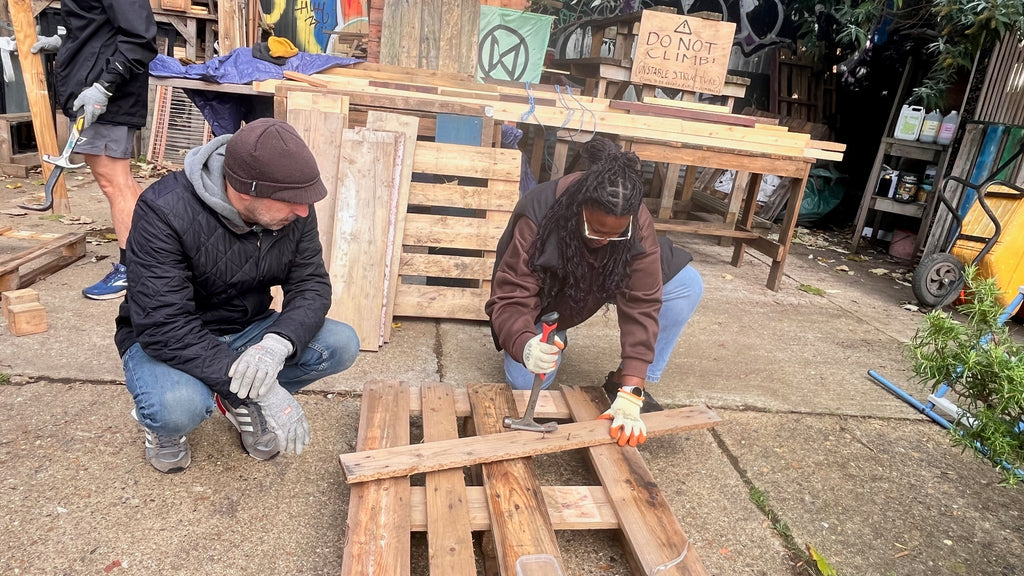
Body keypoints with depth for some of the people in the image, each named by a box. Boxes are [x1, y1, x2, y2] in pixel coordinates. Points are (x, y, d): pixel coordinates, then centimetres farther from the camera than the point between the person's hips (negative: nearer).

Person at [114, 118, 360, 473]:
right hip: (164, 339, -4)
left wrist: (277, 344, -35)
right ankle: (163, 424, 3)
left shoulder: (294, 211, -14)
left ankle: (243, 404, 6)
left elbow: (312, 286, -12)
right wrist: (262, 388, -40)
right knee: (178, 407, -36)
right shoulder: (164, 212, -28)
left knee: (341, 345, -18)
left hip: (247, 331, 5)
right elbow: (163, 327, -33)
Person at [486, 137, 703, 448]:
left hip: (605, 281, 3)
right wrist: (525, 346, -61)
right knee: (525, 382, -23)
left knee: (687, 284, -19)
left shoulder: (639, 224, -29)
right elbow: (511, 299, -37)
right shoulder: (537, 216, -37)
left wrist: (630, 393, -38)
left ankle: (620, 382, -5)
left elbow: (642, 305, -32)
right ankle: (553, 336, 14)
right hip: (546, 297, -3)